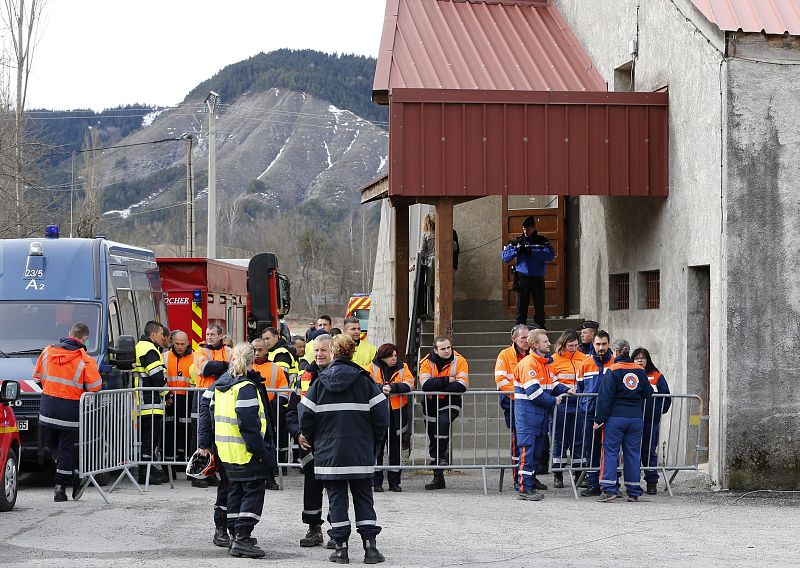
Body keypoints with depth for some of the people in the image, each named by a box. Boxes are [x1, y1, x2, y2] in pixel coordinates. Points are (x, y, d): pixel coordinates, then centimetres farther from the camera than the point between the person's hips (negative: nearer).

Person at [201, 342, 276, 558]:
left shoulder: (220, 384, 11)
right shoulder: (246, 387, -16)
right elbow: (249, 423, -21)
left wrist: (206, 442, 23)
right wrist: (260, 450, -19)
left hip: (225, 450, 8)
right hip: (245, 451, -8)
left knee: (235, 491, 17)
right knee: (253, 491, -3)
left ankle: (235, 536, 21)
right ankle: (242, 539, -10)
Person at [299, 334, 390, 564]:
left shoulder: (320, 383, 0)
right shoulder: (364, 381, -2)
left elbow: (305, 416, -2)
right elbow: (381, 416, -4)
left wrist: (315, 442, 13)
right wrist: (371, 441, 10)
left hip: (329, 453, 0)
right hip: (361, 455, 0)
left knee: (336, 500, 6)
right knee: (364, 499, 8)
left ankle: (341, 548, 5)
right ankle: (370, 547, 3)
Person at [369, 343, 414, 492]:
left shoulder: (402, 368, 6)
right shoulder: (373, 368, 1)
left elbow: (409, 384, -8)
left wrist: (392, 387, -21)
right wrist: (380, 388, -26)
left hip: (396, 413, 2)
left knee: (395, 448, 7)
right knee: (377, 447, 0)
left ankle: (394, 482, 15)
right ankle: (376, 482, 8)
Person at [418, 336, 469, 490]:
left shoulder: (459, 361, -12)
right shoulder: (427, 362, -8)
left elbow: (462, 385, -24)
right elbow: (425, 385, -23)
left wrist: (437, 386, -20)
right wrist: (448, 380, -25)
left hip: (451, 402, -3)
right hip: (431, 404, 3)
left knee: (443, 422, -34)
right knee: (433, 441, 9)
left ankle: (442, 457, -16)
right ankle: (438, 478, 20)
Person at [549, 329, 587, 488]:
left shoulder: (583, 358, 8)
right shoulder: (555, 360, -1)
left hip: (579, 403, 3)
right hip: (562, 403, -3)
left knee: (578, 439, 6)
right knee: (560, 439, 2)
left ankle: (579, 473, 13)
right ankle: (558, 475, 9)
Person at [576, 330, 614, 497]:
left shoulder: (616, 363, 1)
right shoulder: (585, 364, 8)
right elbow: (579, 388, 15)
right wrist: (582, 408, 9)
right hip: (589, 413, 2)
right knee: (590, 450, 5)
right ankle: (593, 485, 11)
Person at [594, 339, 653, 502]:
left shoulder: (613, 371, -6)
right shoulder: (640, 371, 6)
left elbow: (605, 397, -8)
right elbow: (648, 393, 15)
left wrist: (599, 419, -5)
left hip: (615, 417, -4)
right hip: (636, 418, 4)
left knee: (610, 452, 0)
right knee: (633, 453, 8)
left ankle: (609, 490, -8)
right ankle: (634, 492, 10)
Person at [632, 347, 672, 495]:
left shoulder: (656, 376, 7)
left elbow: (666, 397, 5)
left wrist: (658, 411, -2)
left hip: (651, 421, -1)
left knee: (650, 451, 1)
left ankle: (652, 482, 6)